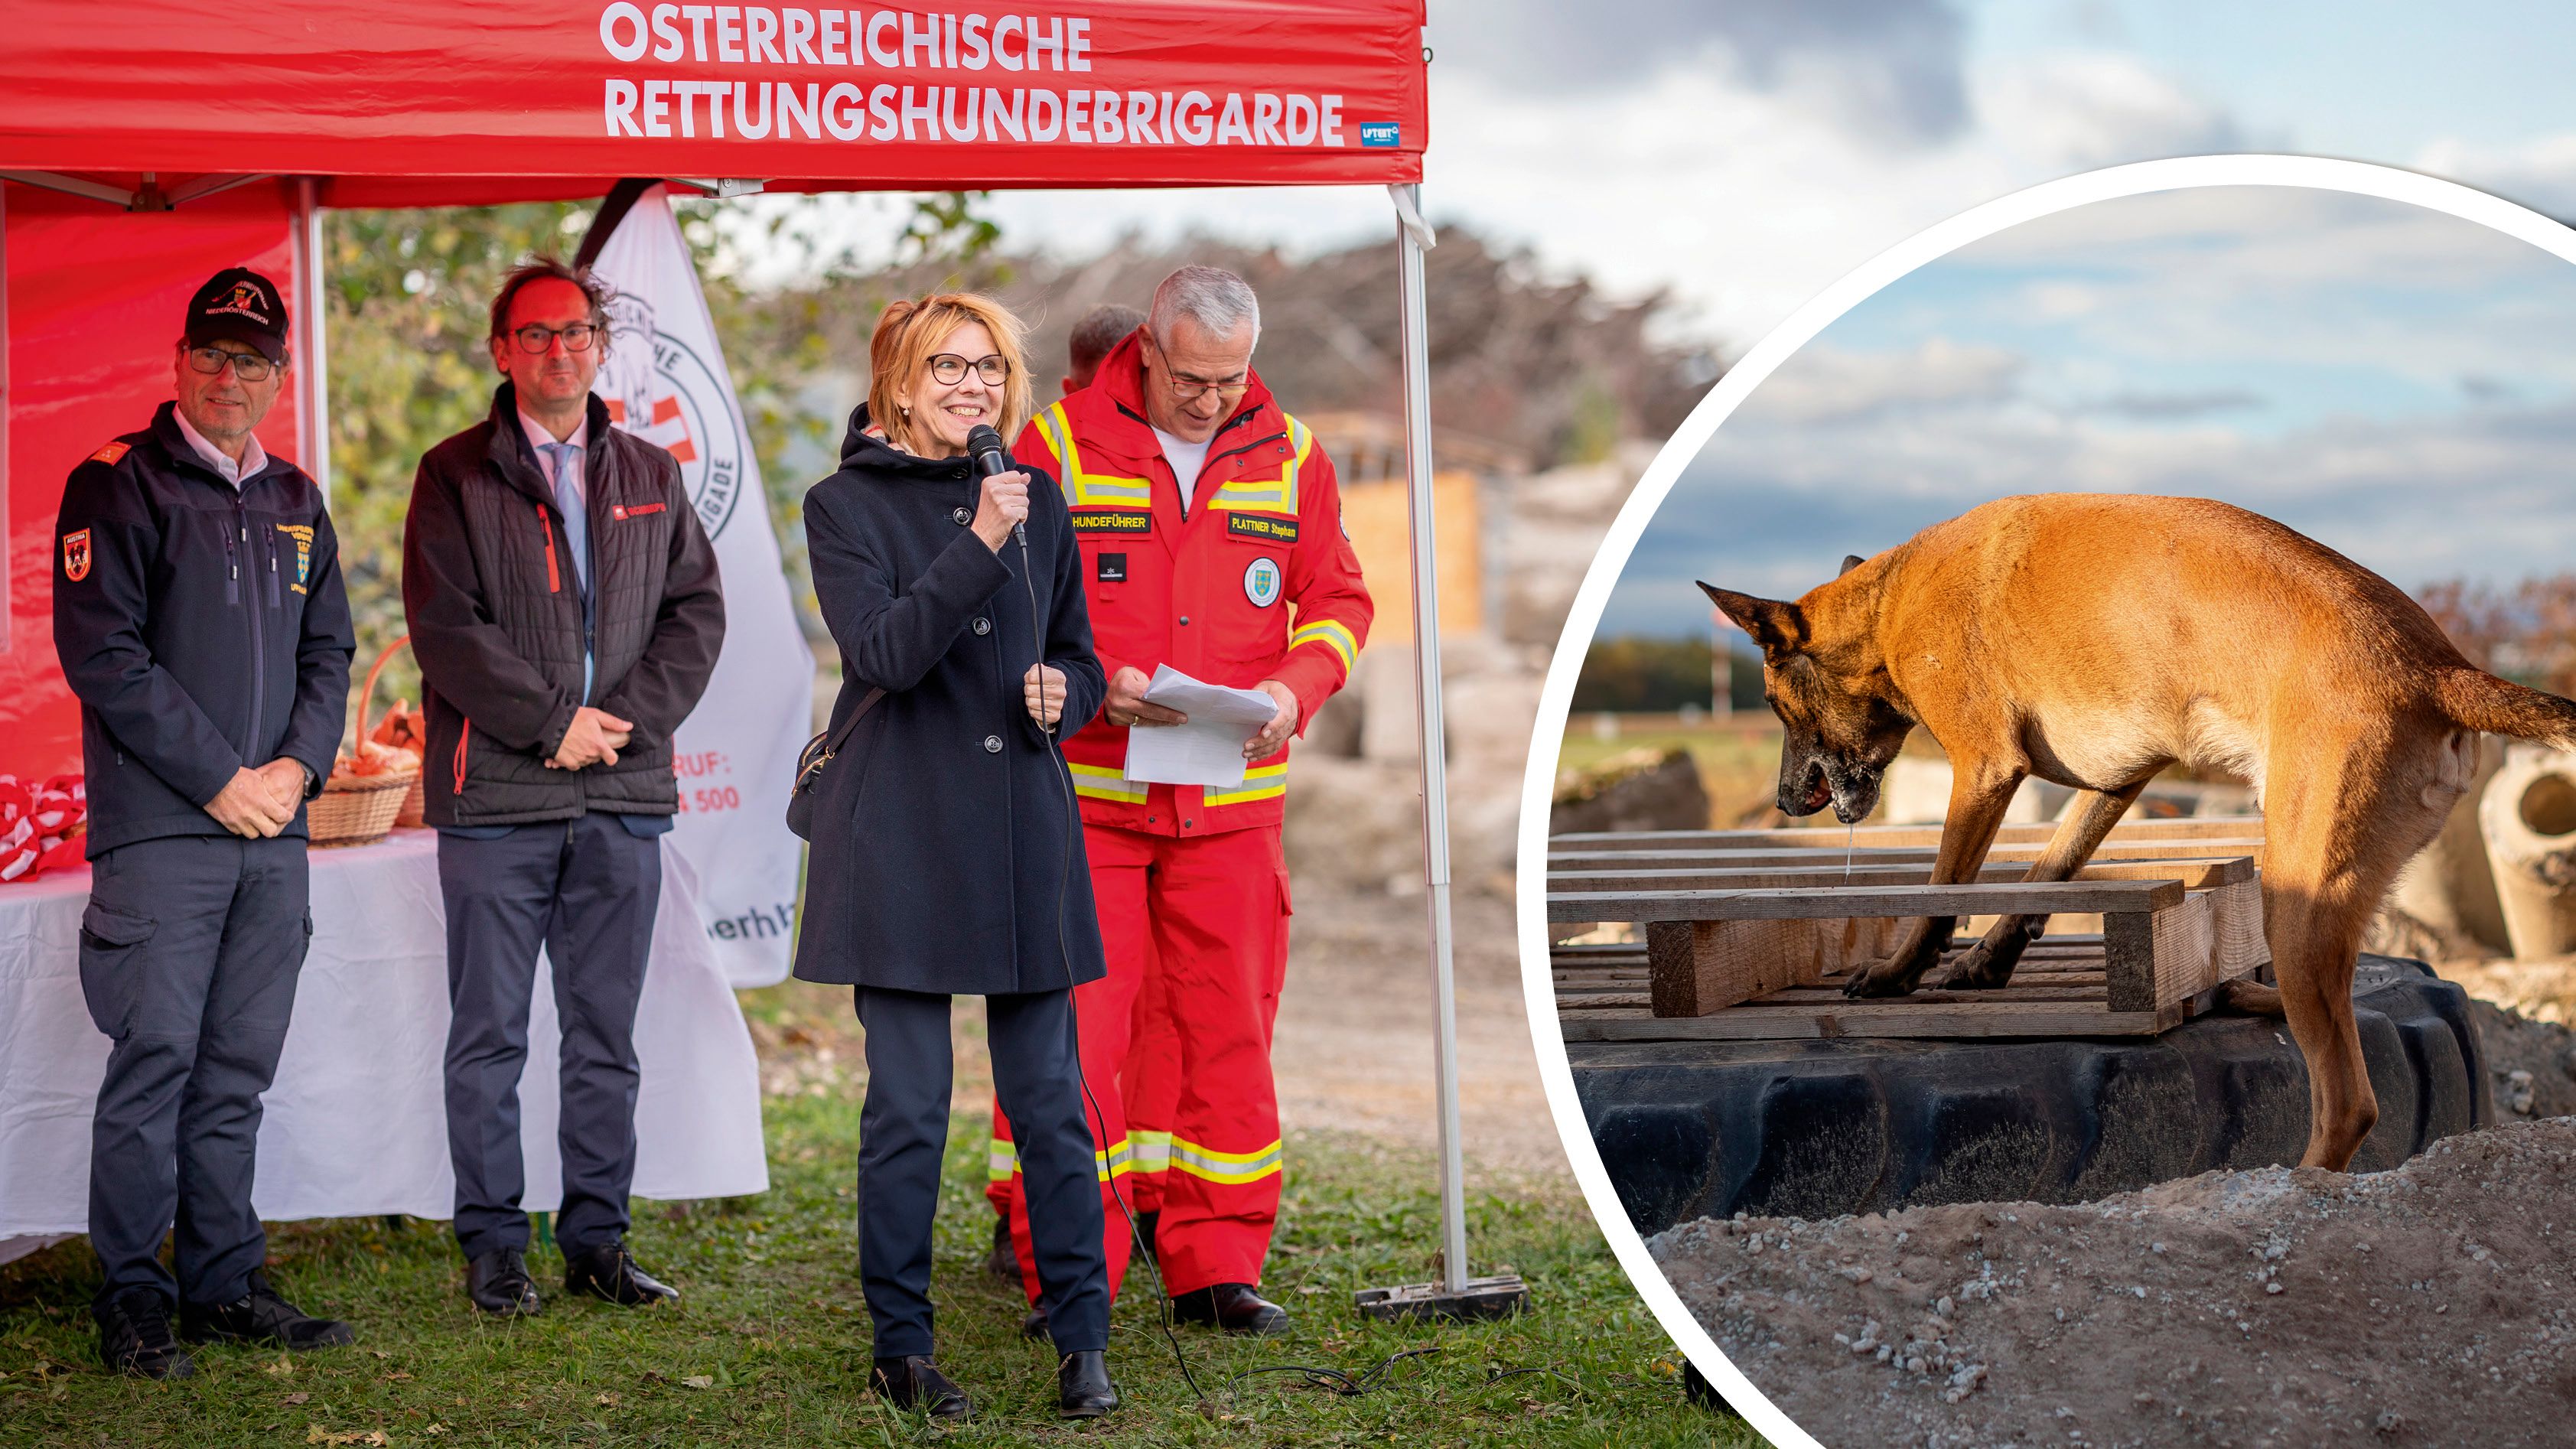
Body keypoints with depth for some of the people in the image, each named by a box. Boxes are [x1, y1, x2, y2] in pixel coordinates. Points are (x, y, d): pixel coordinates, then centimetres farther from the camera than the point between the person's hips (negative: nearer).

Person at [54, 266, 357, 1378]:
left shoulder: (295, 504, 17)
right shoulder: (118, 485, -2)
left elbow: (329, 652, 18)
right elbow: (102, 652, -9)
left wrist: (297, 765, -1)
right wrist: (220, 780, -11)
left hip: (274, 827, 5)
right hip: (161, 827, -5)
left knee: (238, 1068, 8)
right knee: (156, 1057, -5)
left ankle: (224, 1284, 15)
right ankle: (133, 1299, 2)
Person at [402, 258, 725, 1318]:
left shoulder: (650, 476, 14)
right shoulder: (457, 476, 3)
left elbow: (698, 611, 8)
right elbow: (445, 629, -6)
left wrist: (627, 719, -6)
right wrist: (553, 721, -12)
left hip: (624, 794, 3)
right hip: (496, 795, -3)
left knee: (606, 1036, 7)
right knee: (489, 1037, 2)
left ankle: (598, 1238, 15)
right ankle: (492, 1244, 10)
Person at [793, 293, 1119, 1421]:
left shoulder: (1036, 499, 12)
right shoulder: (847, 505, 0)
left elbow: (1079, 654, 20)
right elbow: (883, 653, -14)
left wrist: (1064, 695, -3)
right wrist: (980, 542, -22)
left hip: (1024, 825, 3)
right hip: (902, 829, -3)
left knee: (1049, 1096, 2)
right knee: (908, 1105, 1)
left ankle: (1084, 1342, 10)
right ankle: (901, 1346, 12)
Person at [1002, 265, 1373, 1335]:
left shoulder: (1290, 459, 7)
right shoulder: (1061, 444, -2)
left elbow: (1339, 601, 13)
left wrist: (1294, 687, -7)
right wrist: (1091, 682, -16)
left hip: (1232, 797, 3)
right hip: (1087, 790, -3)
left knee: (1227, 1027, 6)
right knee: (1074, 1027, -4)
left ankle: (1216, 1265, 16)